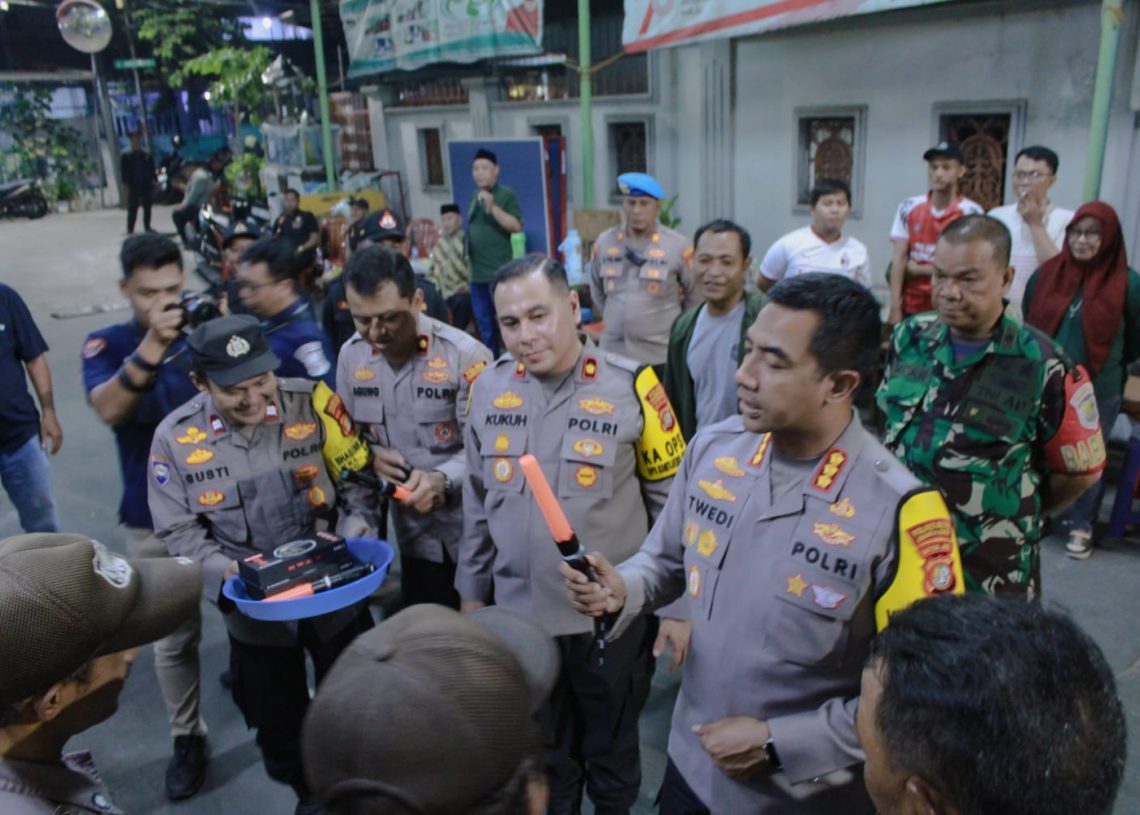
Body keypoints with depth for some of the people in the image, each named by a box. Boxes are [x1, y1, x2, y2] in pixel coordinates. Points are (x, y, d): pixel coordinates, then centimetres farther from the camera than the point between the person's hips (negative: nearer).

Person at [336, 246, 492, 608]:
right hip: (414, 531, 5)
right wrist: (371, 456, -10)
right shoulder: (351, 355, 0)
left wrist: (443, 479, -32)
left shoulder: (465, 354, -18)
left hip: (475, 528, -4)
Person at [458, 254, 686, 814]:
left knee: (611, 755, 21)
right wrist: (471, 593, 11)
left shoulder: (630, 386, -15)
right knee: (543, 759, 24)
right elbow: (477, 504, 7)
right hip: (520, 614, 3)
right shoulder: (489, 388, -3)